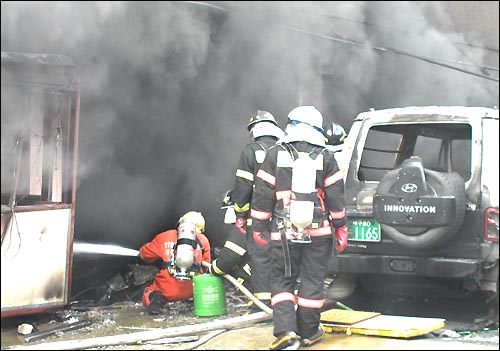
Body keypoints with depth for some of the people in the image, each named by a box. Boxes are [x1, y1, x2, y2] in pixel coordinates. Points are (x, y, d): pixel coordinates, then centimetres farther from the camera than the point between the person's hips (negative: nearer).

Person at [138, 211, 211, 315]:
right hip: (191, 291, 3)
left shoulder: (164, 237, 6)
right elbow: (204, 268, 17)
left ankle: (155, 298, -9)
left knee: (148, 295, 25)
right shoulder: (203, 240, 10)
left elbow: (145, 254, 17)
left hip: (167, 290, -2)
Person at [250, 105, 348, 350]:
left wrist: (258, 226, 6)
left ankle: (285, 331, -8)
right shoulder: (325, 157, 3)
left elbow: (263, 193, 0)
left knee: (282, 280, 6)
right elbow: (335, 196, 4)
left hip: (284, 231, -1)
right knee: (312, 280, 10)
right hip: (318, 231, 1)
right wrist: (340, 227, 10)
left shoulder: (275, 154, 0)